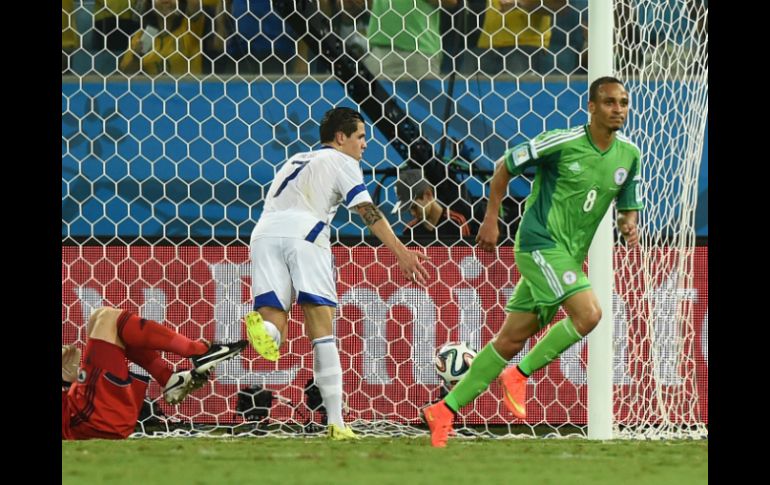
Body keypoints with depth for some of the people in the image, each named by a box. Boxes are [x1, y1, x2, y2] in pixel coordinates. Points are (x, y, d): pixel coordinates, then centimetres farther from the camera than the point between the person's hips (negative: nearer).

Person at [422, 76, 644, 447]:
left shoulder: (629, 156, 5)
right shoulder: (562, 142, -12)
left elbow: (628, 208, 16)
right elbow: (505, 167, 0)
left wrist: (629, 226, -8)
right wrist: (491, 219, -2)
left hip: (569, 256, 7)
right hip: (540, 241, -7)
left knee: (512, 339, 7)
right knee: (588, 313, -23)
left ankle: (445, 410, 14)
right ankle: (519, 376, -6)